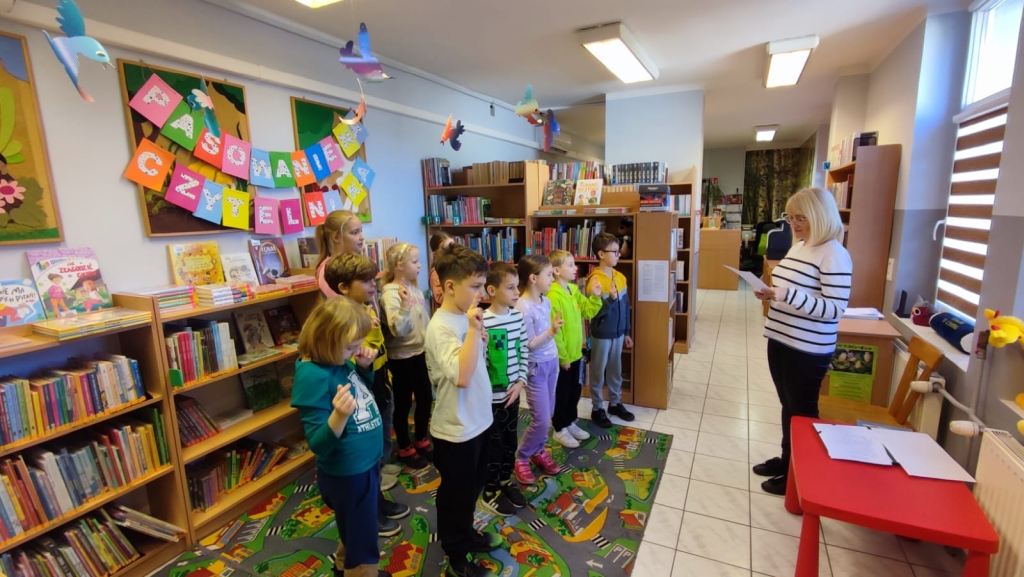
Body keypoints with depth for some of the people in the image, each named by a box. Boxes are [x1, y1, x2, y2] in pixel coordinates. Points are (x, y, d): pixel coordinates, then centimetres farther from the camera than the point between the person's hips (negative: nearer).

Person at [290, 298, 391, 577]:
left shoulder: (339, 361, -5)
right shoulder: (312, 375, -28)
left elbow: (364, 387, 13)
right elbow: (318, 444, -27)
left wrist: (365, 366, -7)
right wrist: (339, 415, -47)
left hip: (363, 466, 9)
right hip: (347, 475, -9)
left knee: (355, 534, 33)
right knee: (362, 545, 15)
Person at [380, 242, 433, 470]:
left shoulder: (415, 289, 4)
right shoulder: (391, 293, -20)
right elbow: (397, 329, -32)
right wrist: (404, 305, -46)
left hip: (420, 353, 8)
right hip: (402, 357, -7)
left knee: (425, 399, 18)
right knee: (403, 404, 9)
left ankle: (421, 441, 38)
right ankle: (405, 449, 28)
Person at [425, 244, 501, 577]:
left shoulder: (466, 316, 1)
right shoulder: (441, 327, -25)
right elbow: (462, 376, -36)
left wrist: (479, 334, 0)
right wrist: (474, 330, -36)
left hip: (478, 421, 8)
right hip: (456, 430, -8)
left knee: (472, 488, 27)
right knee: (455, 495, 15)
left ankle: (466, 534, 51)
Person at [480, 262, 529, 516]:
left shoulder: (518, 316, -1)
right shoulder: (483, 322, -22)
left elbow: (524, 350, 5)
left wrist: (520, 382, -1)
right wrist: (485, 391, -21)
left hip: (513, 391, 6)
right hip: (492, 395, -6)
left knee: (510, 440, 20)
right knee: (493, 445, 10)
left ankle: (506, 481, 41)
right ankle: (490, 492, 29)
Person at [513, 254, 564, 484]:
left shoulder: (546, 301, 3)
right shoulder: (523, 308, -22)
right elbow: (529, 345, -20)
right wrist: (551, 332, -31)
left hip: (551, 362, 8)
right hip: (536, 367, -8)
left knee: (547, 415, 15)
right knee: (540, 420, -1)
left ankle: (538, 451, 34)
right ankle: (521, 459, 19)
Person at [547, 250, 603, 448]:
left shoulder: (574, 291, 5)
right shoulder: (553, 296, -23)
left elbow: (588, 312, 12)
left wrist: (595, 297, -5)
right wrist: (562, 356, -18)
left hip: (576, 352, 9)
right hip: (561, 357, -8)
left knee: (575, 391, 21)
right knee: (561, 394, 8)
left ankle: (570, 423, 39)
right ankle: (559, 430, 25)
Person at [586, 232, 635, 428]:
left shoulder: (620, 277, 2)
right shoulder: (595, 280, -19)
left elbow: (626, 306, 10)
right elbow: (594, 312, -21)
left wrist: (627, 332, 13)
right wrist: (611, 299, -34)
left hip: (618, 333, 7)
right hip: (601, 335, -6)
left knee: (616, 370, 19)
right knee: (598, 372, 9)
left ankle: (615, 403, 36)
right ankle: (597, 409, 23)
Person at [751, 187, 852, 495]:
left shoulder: (834, 255, -17)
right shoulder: (798, 246, 9)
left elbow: (834, 309, -23)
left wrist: (785, 295, -31)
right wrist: (771, 293, 0)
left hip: (808, 351, -8)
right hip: (780, 341, 8)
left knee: (802, 412, 8)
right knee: (788, 407, 20)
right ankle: (787, 459, 37)